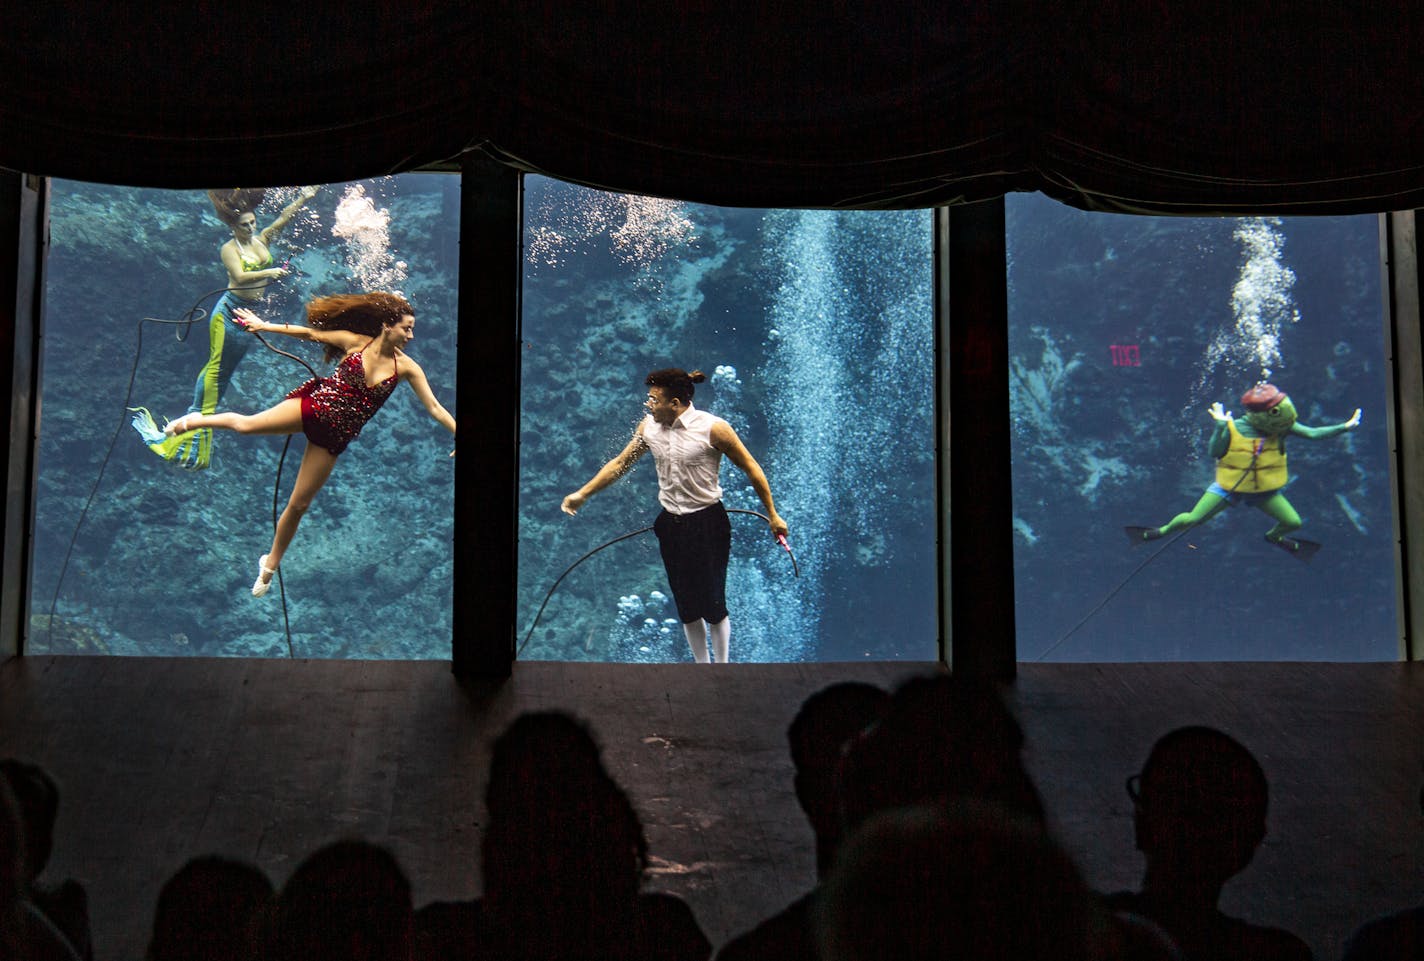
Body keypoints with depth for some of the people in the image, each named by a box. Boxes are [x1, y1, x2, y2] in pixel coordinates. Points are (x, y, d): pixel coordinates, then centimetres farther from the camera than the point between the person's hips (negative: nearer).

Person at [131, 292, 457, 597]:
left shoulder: (406, 368, -7)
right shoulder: (356, 342, -9)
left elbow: (434, 408, -6)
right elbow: (311, 333, 1)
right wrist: (265, 326, 4)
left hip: (334, 436, 1)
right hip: (314, 405, -1)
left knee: (298, 504, 5)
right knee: (245, 423, -12)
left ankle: (271, 564, 24)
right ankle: (185, 423, 15)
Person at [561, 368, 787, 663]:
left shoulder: (712, 428, -16)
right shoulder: (648, 427, -1)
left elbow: (751, 468, -8)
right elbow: (620, 464, 12)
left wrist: (773, 515, -4)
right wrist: (582, 494, 10)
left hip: (708, 523, -5)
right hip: (672, 525, 5)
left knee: (713, 604, -2)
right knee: (686, 606, 10)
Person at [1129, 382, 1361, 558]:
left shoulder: (1281, 428, -16)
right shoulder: (1233, 429, -23)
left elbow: (1312, 434, -17)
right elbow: (1214, 452, -26)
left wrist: (1344, 427, -24)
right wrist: (1220, 427, -36)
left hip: (1266, 490, 3)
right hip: (1229, 487, -3)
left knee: (1294, 522, -4)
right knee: (1191, 520, -9)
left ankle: (1274, 536, 34)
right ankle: (1164, 531, 23)